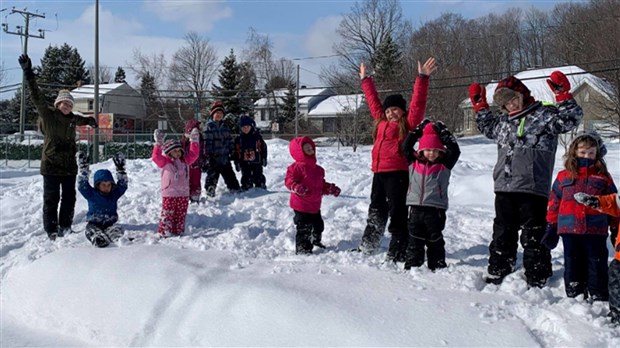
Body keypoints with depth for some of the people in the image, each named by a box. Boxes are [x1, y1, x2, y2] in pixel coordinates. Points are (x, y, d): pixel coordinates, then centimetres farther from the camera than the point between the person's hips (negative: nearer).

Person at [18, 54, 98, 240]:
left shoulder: (72, 118, 9)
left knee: (69, 198, 11)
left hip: (69, 166, 6)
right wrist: (29, 74, -28)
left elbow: (80, 119, 33)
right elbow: (37, 97, -18)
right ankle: (52, 231, 5)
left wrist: (89, 120, 53)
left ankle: (65, 228, 23)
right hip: (51, 165, -6)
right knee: (51, 199, -2)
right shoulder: (48, 115, -7)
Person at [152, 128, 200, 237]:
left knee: (181, 215, 9)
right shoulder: (165, 162, -3)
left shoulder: (185, 161, 12)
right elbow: (156, 156, -17)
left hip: (183, 194, 5)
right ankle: (165, 231, 3)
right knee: (168, 213, -3)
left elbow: (193, 154, 14)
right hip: (169, 194, -5)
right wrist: (158, 143, -22)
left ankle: (178, 231, 18)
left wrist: (194, 141, 10)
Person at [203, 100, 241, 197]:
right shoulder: (209, 126, -8)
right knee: (212, 175, 2)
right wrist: (209, 155, -17)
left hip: (225, 157, 6)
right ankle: (210, 193, 13)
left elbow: (229, 140, 17)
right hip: (214, 158, -6)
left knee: (230, 175, 13)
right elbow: (207, 141, -13)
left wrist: (231, 151, 10)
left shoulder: (225, 126, 13)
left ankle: (235, 190, 21)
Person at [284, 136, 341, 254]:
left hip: (315, 205, 8)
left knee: (318, 225, 22)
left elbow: (322, 184, 23)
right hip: (301, 205, -8)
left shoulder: (317, 169, 13)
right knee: (304, 227, -5)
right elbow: (289, 180, -21)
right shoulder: (296, 167, -13)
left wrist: (331, 188, 14)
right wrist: (297, 187, -38)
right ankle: (302, 248, 6)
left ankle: (316, 241, 43)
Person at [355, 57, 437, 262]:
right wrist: (365, 80, 36)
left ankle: (397, 254, -1)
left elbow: (418, 103, -10)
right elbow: (373, 101, 28)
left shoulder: (408, 124, 0)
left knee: (397, 214, -6)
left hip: (397, 173, -8)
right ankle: (367, 247, 30)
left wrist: (422, 79, -17)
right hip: (379, 173, 8)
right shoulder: (382, 122, 18)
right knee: (376, 211, 18)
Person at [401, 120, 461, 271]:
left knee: (435, 240, 9)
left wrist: (444, 133, -7)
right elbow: (406, 147, 5)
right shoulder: (414, 162, 7)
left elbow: (454, 150, -7)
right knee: (414, 240, 9)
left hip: (435, 209, -2)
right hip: (416, 208, 2)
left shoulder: (444, 165, 2)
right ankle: (412, 265, 16)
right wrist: (417, 131, 4)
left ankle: (438, 266, 18)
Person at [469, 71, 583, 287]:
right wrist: (480, 105, 30)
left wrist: (563, 95, -21)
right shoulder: (503, 120, 17)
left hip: (533, 190, -6)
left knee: (533, 237, 0)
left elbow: (571, 119, -13)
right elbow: (487, 127, 36)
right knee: (502, 235, 15)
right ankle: (496, 274, 27)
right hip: (504, 189, 6)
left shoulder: (544, 115, -1)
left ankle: (537, 281, 9)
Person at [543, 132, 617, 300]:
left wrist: (616, 229, 6)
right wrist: (551, 228, 6)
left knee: (597, 263, 6)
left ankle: (599, 297, 16)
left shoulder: (603, 177, 3)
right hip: (569, 230, 1)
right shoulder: (564, 176, 4)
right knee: (572, 264, 11)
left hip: (596, 231, -1)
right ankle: (574, 295, 23)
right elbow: (554, 203, 7)